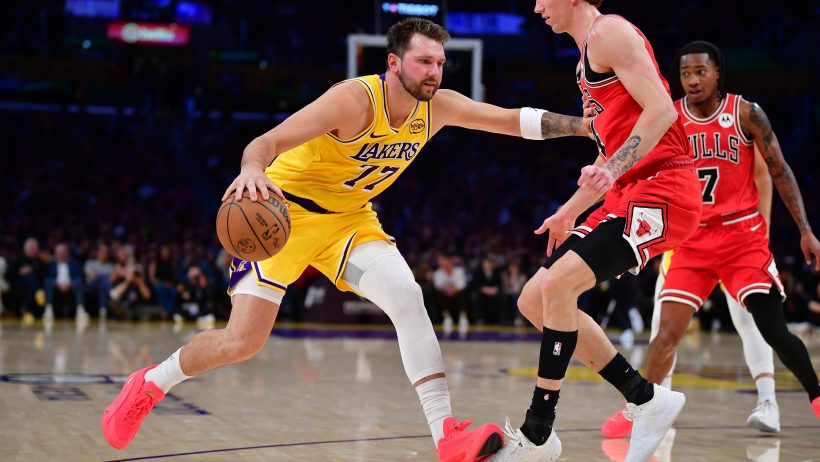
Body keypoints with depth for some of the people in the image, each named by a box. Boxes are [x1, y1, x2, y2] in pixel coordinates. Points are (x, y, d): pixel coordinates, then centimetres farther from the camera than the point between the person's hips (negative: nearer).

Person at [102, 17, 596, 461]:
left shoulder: (438, 107, -8)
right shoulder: (356, 100, -27)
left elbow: (514, 119, -1)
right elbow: (269, 141, -34)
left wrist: (585, 125, -10)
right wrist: (253, 169, -56)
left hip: (350, 218, 5)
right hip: (286, 209, -5)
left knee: (407, 297, -20)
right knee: (242, 341, -9)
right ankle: (150, 384, 19)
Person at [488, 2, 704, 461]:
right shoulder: (589, 52, 22)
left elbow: (661, 110, -19)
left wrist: (612, 171, -29)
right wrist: (571, 211, 26)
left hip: (662, 190, -10)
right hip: (629, 194, 10)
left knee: (557, 286, -22)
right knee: (534, 301, 6)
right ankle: (648, 400, 10)